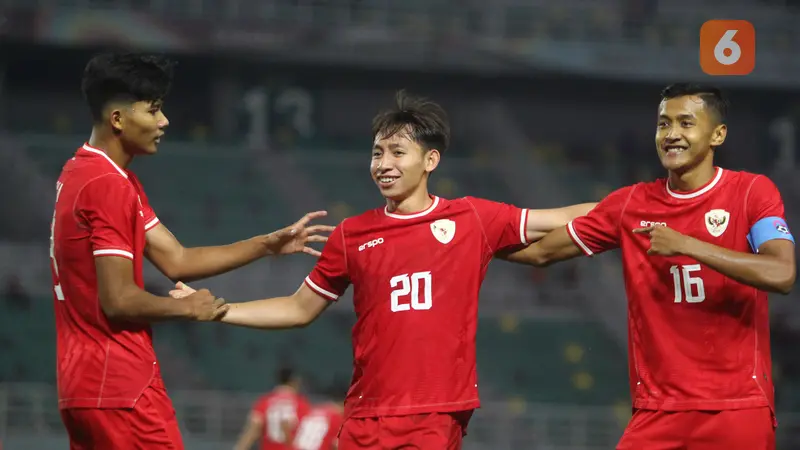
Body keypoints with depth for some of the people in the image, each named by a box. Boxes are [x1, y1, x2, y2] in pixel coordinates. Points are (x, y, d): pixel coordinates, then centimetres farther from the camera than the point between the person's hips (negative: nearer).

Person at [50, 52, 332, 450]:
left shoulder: (83, 174, 17)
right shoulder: (109, 186, -15)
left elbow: (176, 260, 15)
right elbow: (119, 299, -19)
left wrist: (269, 245, 10)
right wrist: (187, 308, -3)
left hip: (84, 384, 10)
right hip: (122, 387, -10)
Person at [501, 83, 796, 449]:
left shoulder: (752, 191, -3)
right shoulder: (631, 204, 8)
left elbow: (781, 274, -19)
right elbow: (541, 251, 16)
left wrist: (685, 244, -19)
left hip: (739, 409, -3)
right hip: (657, 410, 3)